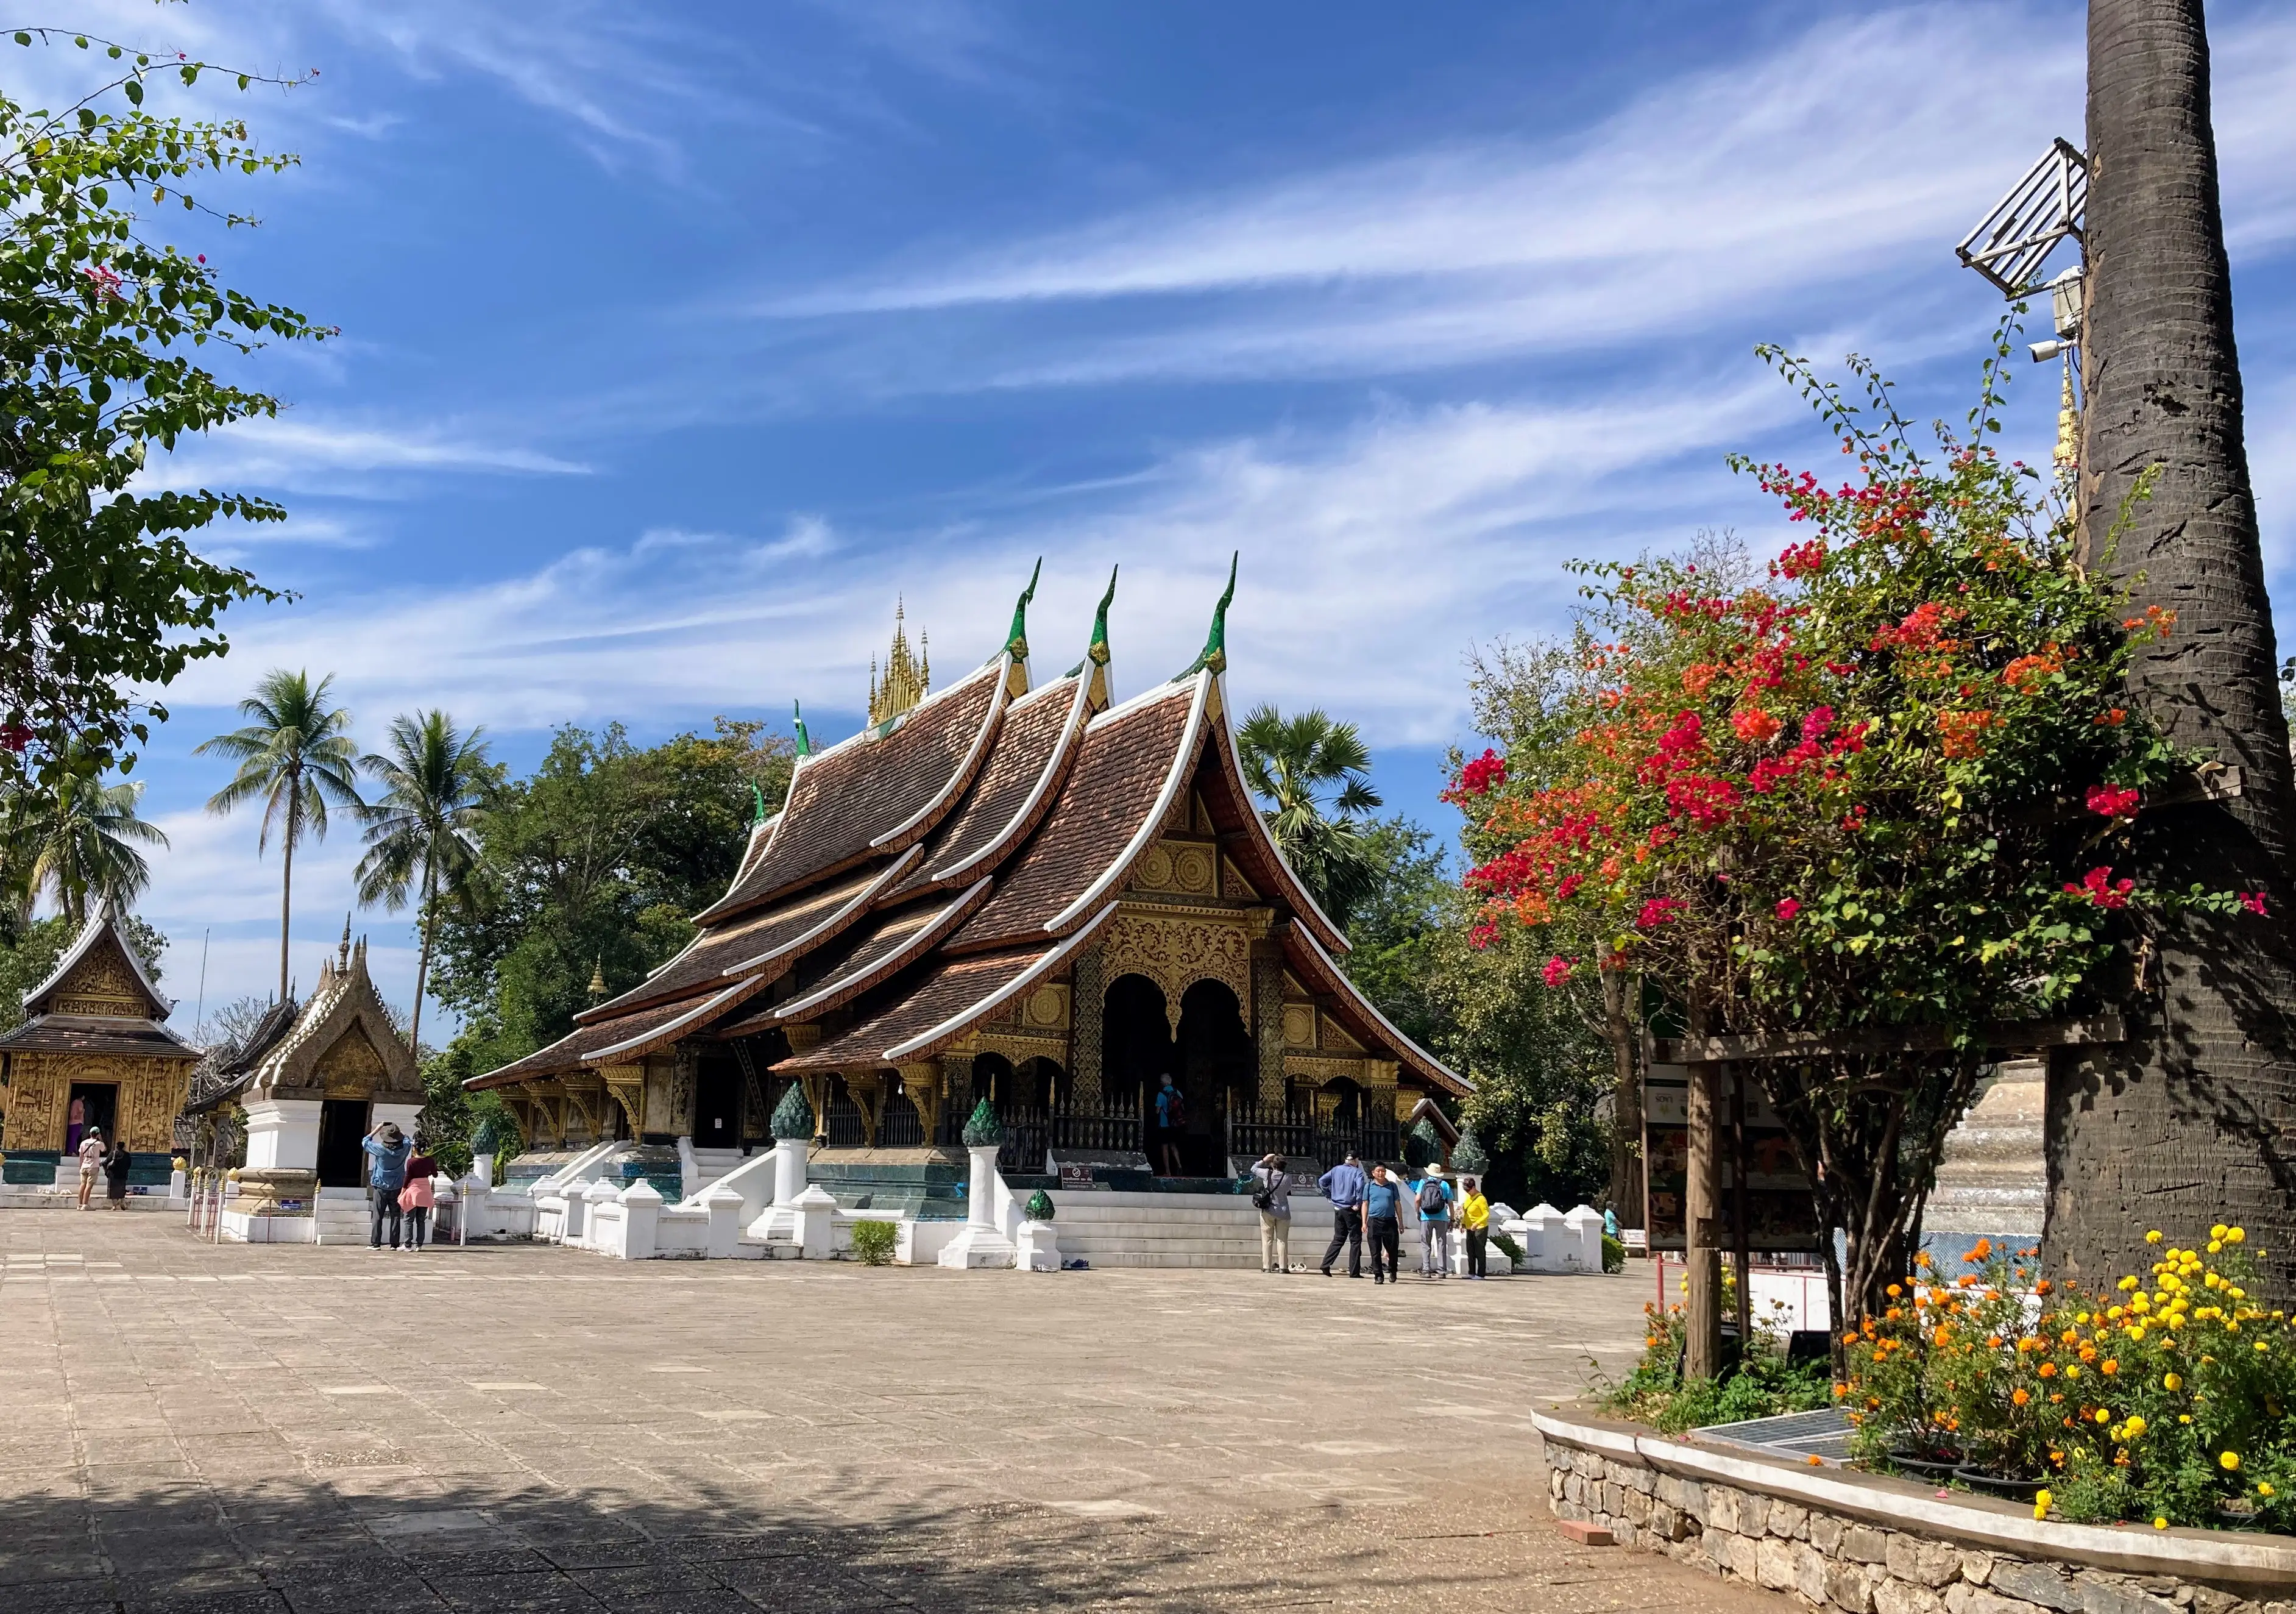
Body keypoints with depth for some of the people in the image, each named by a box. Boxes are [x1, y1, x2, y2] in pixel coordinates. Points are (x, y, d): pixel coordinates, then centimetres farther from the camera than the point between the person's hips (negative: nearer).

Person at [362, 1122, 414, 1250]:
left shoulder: (381, 1149, -14)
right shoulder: (404, 1149, -7)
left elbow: (365, 1142, 3)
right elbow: (408, 1140, 18)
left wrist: (377, 1130, 7)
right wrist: (398, 1131, 19)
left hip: (381, 1188, -2)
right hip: (397, 1188, 2)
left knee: (378, 1217, 3)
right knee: (395, 1216, 5)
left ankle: (375, 1243, 1)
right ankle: (394, 1244, 4)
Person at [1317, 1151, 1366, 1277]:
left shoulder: (1336, 1170, 7)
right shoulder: (1357, 1172, -8)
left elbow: (1321, 1181, 3)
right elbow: (1360, 1187, -25)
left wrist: (1329, 1196, 9)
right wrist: (1358, 1204, -15)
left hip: (1338, 1209, 5)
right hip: (1351, 1210, -5)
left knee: (1338, 1239, 15)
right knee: (1355, 1240, 4)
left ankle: (1326, 1265, 5)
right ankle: (1354, 1272, 2)